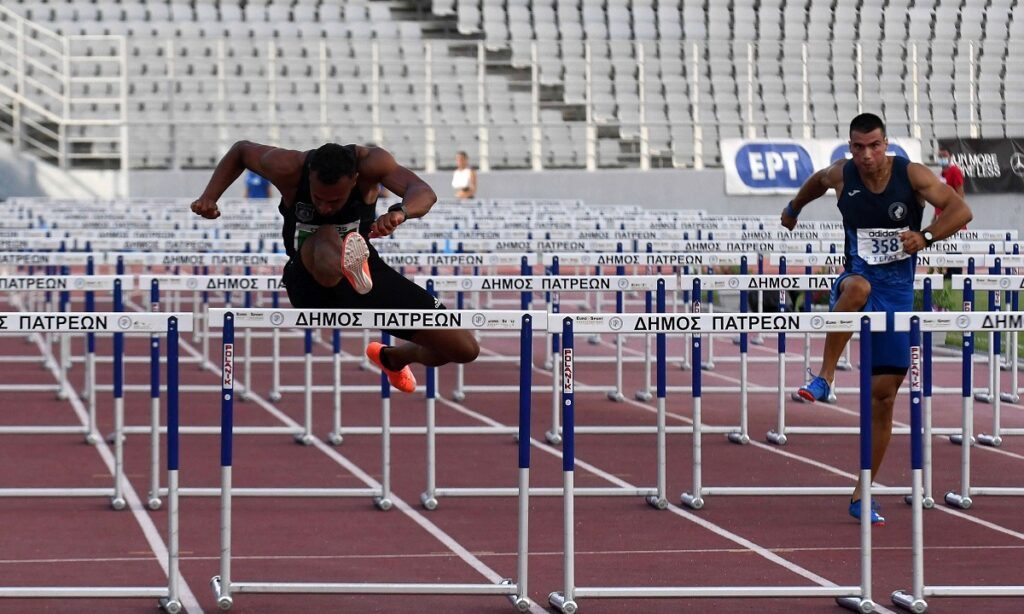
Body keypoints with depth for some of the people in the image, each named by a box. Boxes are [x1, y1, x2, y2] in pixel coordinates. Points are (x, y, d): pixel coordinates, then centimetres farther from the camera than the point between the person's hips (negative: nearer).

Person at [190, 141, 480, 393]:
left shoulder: (370, 163, -26)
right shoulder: (288, 168, -23)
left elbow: (425, 192, -42)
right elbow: (241, 150, -2)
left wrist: (400, 212, -65)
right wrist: (209, 198, -12)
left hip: (366, 268, 2)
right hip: (312, 277, -2)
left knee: (464, 349, 1)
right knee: (327, 238, -42)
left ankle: (393, 358, 33)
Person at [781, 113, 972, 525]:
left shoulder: (912, 175, -8)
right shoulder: (841, 175, -3)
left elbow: (961, 210, -12)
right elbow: (817, 181, 22)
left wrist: (926, 237, -28)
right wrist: (794, 208, 37)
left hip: (897, 292, 0)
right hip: (856, 279, 0)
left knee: (884, 394, 1)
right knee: (858, 287, -42)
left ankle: (861, 496, 9)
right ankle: (824, 379, -34)